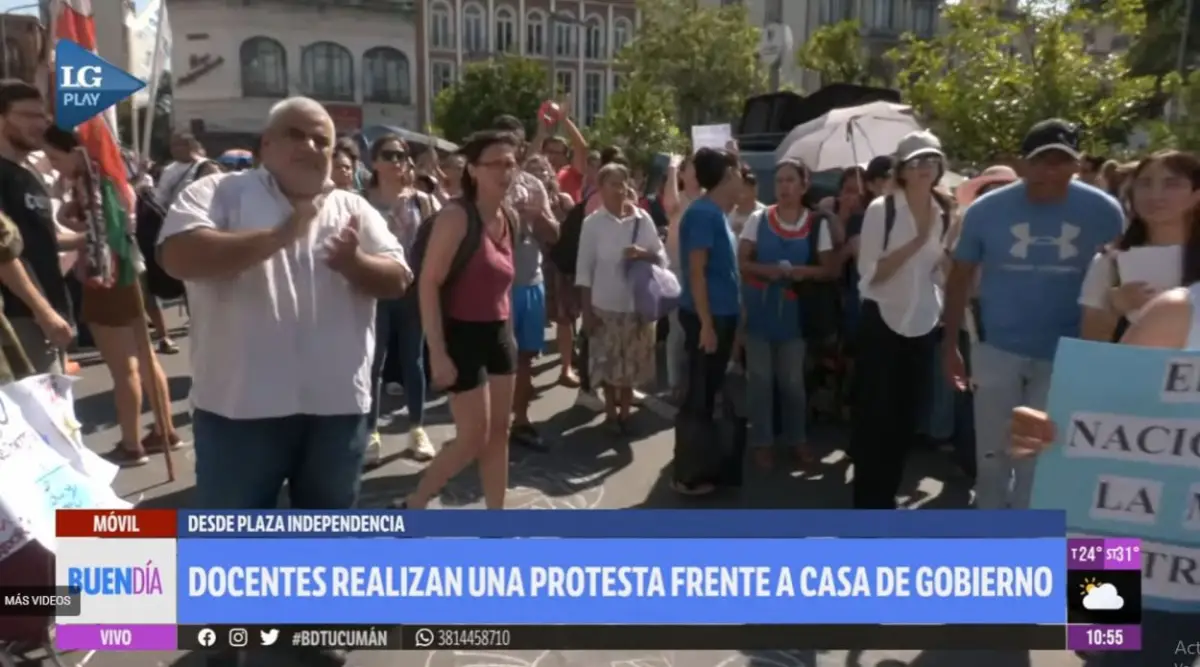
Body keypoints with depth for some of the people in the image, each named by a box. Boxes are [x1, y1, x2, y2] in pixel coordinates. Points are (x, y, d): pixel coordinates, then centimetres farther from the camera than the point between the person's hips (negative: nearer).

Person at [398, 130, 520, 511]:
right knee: (474, 437, -3)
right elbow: (428, 284, -19)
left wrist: (509, 331, 14)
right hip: (464, 335, -7)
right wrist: (438, 352, -22)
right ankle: (412, 506, 19)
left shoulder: (510, 220, 8)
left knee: (499, 433, 11)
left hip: (500, 335, 7)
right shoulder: (457, 216, -15)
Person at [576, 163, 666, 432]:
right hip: (605, 306, -1)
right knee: (607, 363, 7)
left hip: (637, 304, 2)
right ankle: (611, 412, 26)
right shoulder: (592, 223, -4)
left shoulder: (642, 218, -1)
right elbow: (585, 270, -4)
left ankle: (624, 412, 28)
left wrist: (643, 254, -18)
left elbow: (662, 258, 3)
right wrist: (586, 311, -6)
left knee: (631, 362, 11)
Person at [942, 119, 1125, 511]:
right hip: (997, 351, 1)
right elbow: (961, 277, 0)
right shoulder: (986, 210, -9)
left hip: (1065, 357, 0)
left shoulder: (1103, 212, -8)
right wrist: (950, 344, -2)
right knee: (992, 454, 13)